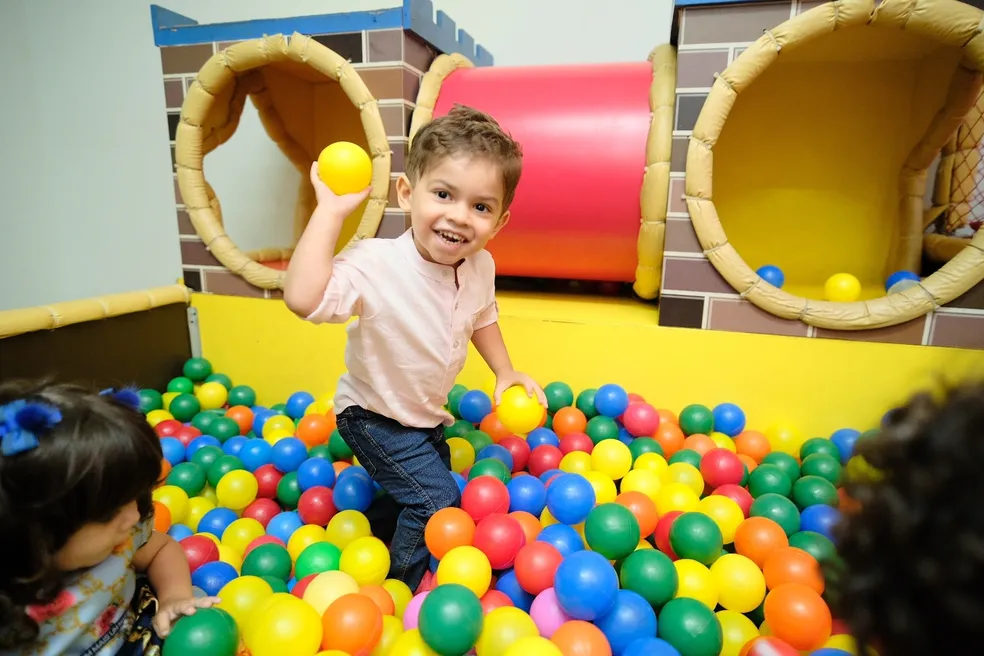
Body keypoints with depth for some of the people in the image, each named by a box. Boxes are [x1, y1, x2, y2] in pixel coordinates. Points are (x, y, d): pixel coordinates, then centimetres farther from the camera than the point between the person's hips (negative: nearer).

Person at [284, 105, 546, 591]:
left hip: (427, 413, 7)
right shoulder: (376, 265, -34)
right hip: (374, 416, -7)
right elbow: (303, 297, -51)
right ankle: (400, 587, 22)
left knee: (431, 487, 24)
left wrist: (504, 372, 1)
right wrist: (331, 209, -46)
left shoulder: (480, 267, -14)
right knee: (437, 502, -6)